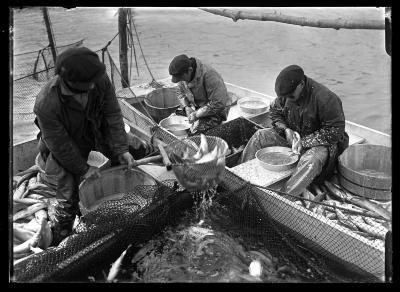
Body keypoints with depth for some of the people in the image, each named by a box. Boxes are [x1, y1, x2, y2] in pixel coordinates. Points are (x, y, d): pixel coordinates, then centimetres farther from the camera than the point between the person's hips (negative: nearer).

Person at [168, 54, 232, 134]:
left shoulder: (209, 75, -32)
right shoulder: (184, 73, -9)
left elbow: (219, 104, -30)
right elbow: (180, 92, 10)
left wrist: (197, 114, -25)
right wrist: (186, 107, -9)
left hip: (215, 109, -7)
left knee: (196, 130, -28)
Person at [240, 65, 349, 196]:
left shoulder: (326, 99, -27)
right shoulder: (286, 93, -9)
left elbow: (335, 131, -22)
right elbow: (274, 111, 9)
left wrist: (304, 141, -24)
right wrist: (285, 129, -10)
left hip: (318, 142, -5)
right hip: (292, 135, 6)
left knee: (311, 160, -39)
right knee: (259, 136, -9)